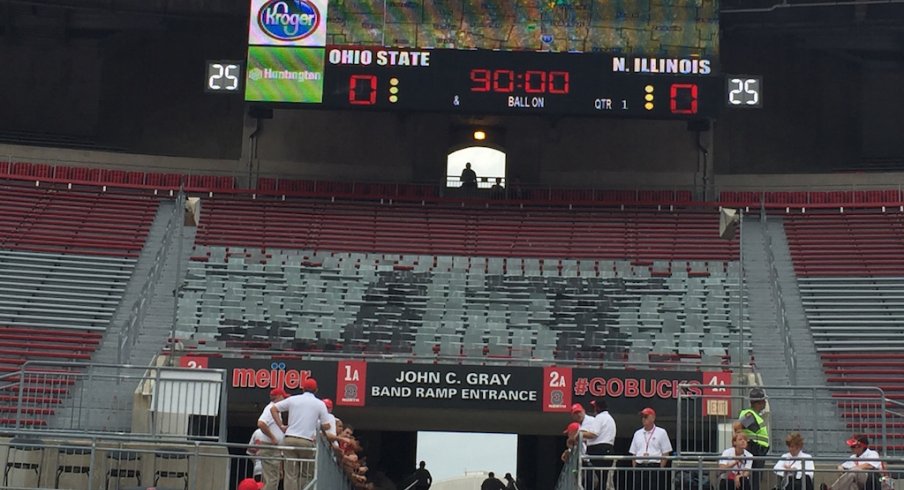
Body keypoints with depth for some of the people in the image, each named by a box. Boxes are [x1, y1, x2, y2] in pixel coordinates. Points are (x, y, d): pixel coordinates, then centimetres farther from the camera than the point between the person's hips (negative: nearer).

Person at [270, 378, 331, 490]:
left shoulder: (293, 399, 8)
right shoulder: (320, 404, 3)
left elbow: (273, 409, 9)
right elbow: (326, 426, 0)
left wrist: (281, 426, 11)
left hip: (290, 439, 2)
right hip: (307, 441, -2)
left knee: (291, 474, 1)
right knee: (306, 475, 7)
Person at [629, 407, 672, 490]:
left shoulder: (661, 433, 5)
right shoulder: (637, 434, 16)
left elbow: (665, 454, 1)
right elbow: (634, 454, 16)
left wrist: (661, 469, -7)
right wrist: (634, 469, 5)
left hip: (655, 467, -4)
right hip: (640, 467, 4)